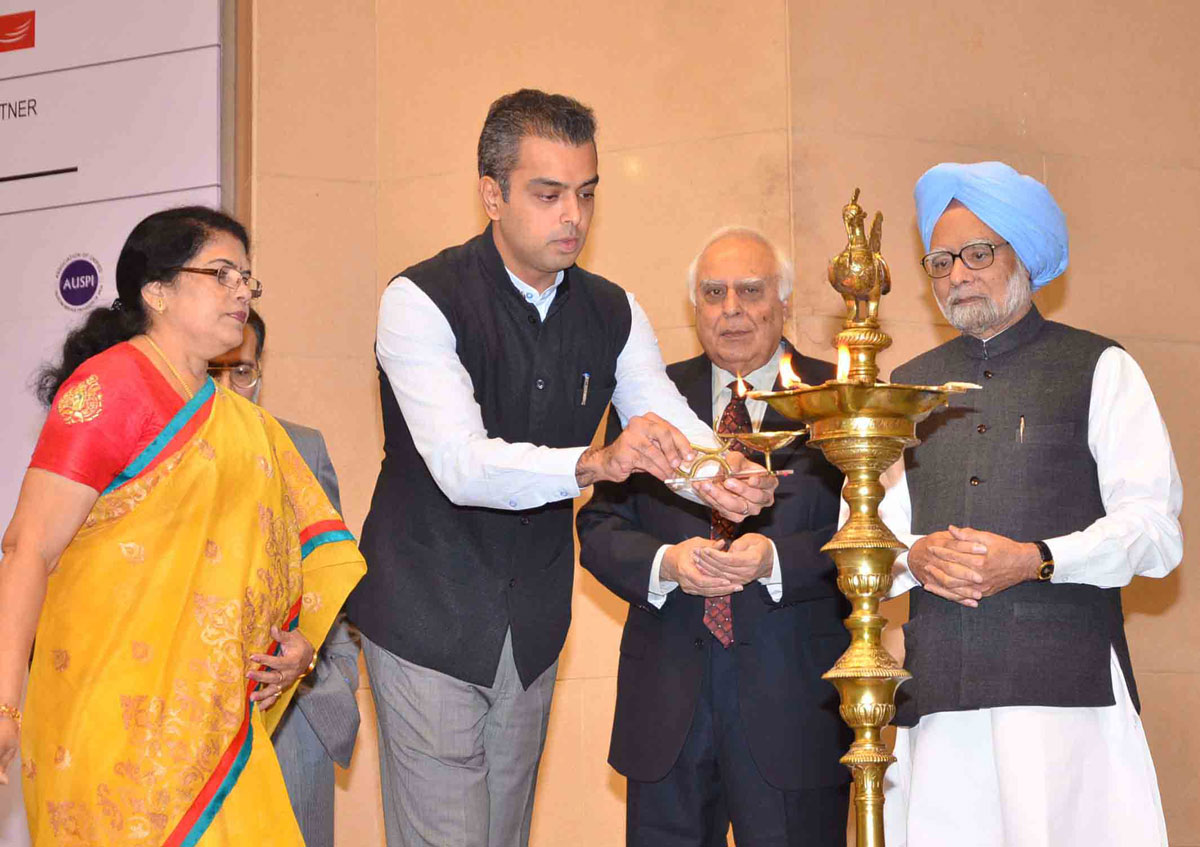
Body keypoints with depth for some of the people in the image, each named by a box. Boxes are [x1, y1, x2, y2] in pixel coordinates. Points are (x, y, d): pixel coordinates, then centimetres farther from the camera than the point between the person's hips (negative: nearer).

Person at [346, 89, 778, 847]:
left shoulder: (613, 314, 4)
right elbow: (461, 465, -28)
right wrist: (594, 463, -44)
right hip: (429, 615, -5)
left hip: (532, 626, 6)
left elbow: (672, 428, -6)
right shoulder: (423, 300, -15)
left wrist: (727, 478, -31)